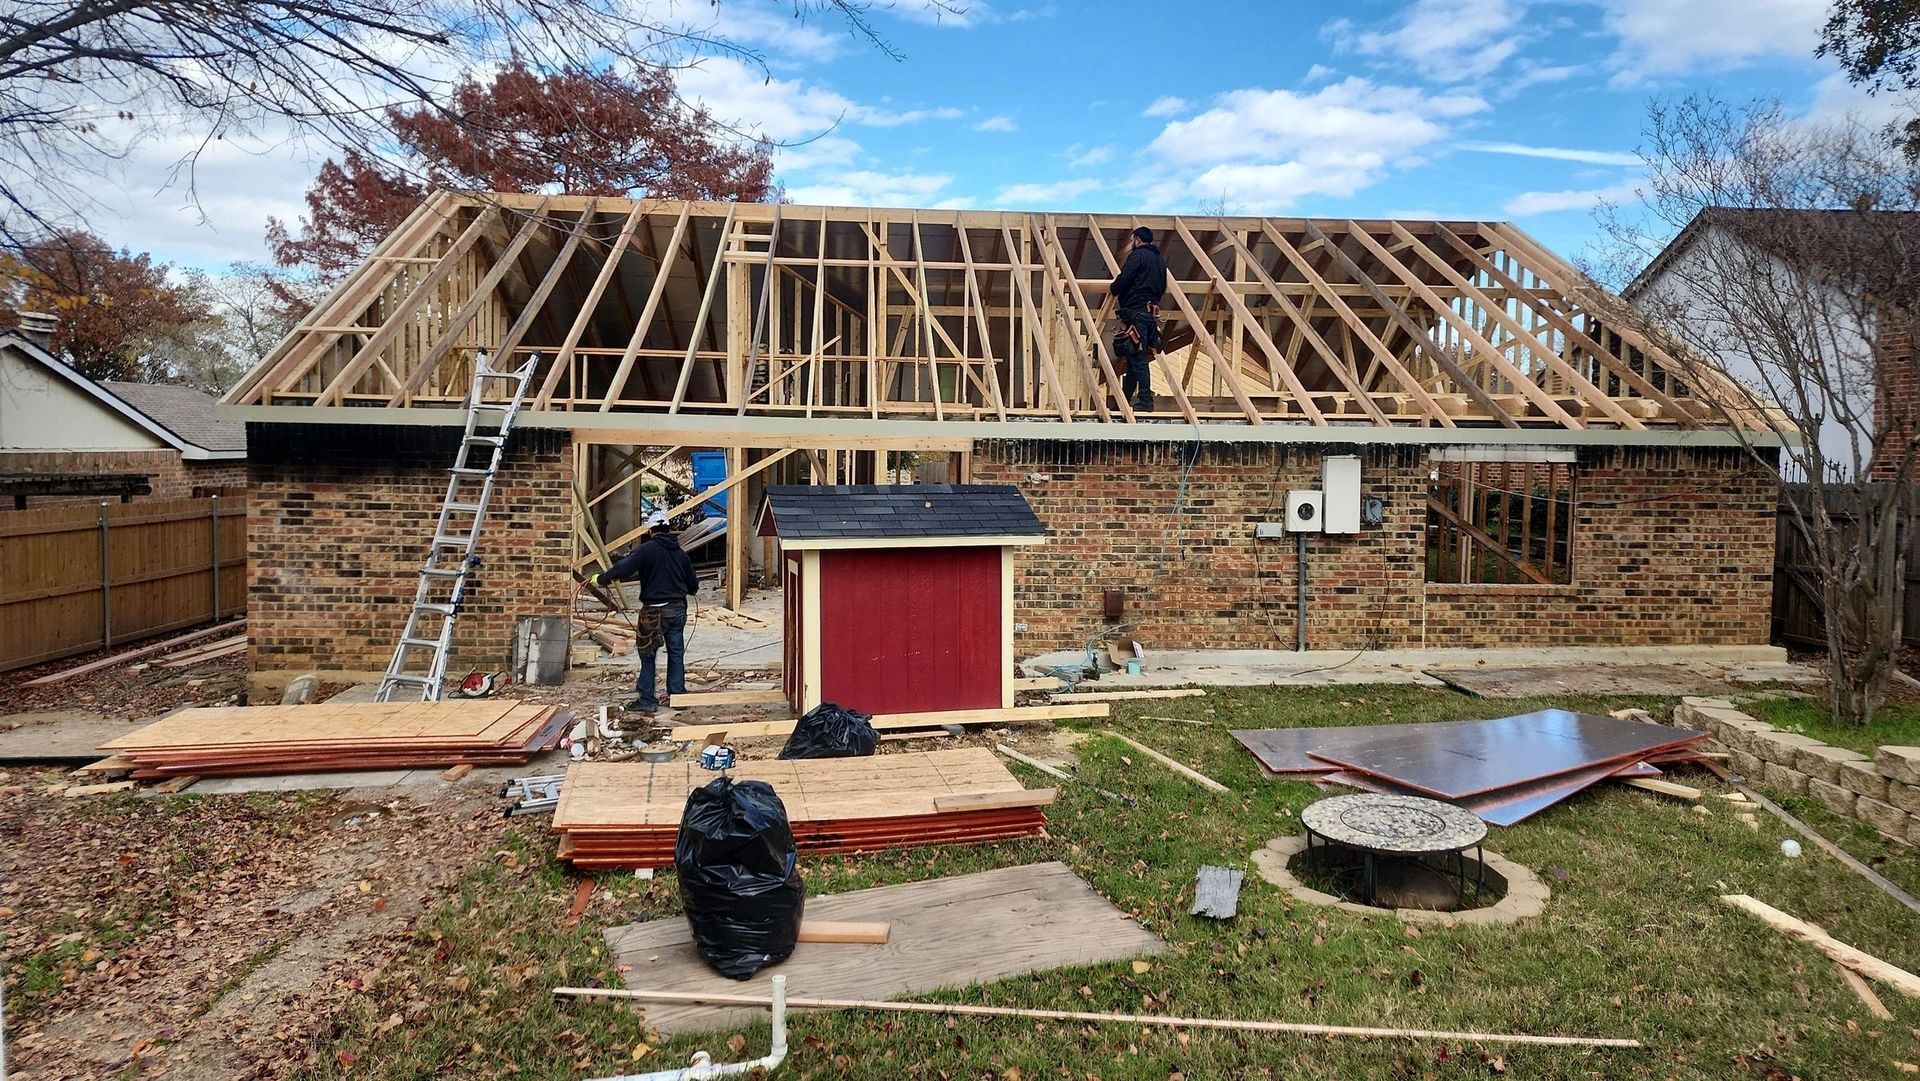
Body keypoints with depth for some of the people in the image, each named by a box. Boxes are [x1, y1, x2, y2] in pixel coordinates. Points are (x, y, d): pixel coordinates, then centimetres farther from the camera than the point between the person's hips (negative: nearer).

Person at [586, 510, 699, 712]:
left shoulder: (647, 549, -9)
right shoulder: (680, 553, 10)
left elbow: (623, 568, -20)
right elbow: (693, 585, 16)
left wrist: (599, 578, -10)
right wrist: (690, 590, 39)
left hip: (655, 611, -5)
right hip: (678, 609, 5)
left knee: (648, 655, 3)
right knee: (676, 653, 11)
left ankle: (647, 700, 4)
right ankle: (677, 695, 15)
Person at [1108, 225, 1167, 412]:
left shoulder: (1138, 254, -6)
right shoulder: (1160, 260, 20)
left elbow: (1124, 279, -15)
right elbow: (1162, 288, 24)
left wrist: (1113, 290, 4)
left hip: (1136, 312, -9)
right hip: (1151, 312, 9)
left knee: (1137, 359, -9)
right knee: (1134, 357, 14)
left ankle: (1145, 402, -12)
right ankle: (1124, 398, 20)